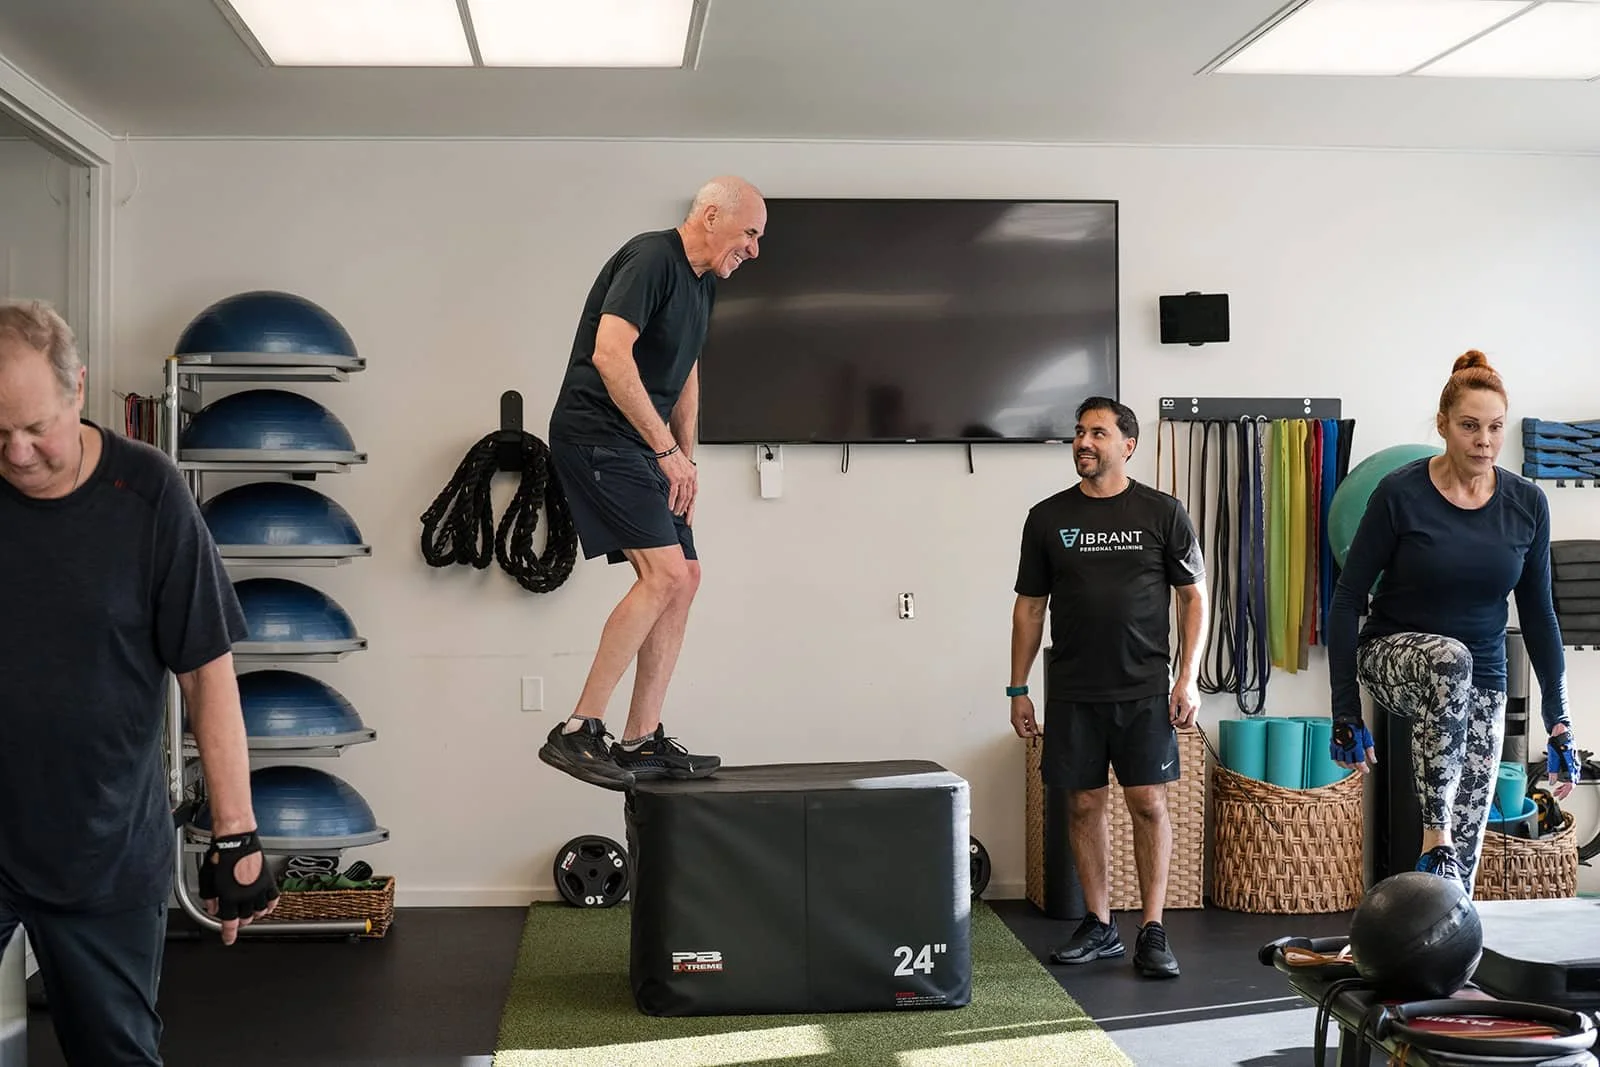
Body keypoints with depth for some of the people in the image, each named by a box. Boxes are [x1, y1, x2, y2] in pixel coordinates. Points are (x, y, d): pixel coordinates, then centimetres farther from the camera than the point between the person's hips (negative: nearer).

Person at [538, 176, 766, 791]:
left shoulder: (702, 281, 15)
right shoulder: (651, 259, -15)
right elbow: (609, 354, -26)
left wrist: (685, 463, 19)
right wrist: (668, 450, -23)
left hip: (642, 447, 10)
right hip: (596, 435, -10)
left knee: (683, 578, 6)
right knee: (665, 573, -19)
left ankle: (640, 742, 12)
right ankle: (577, 733, -14)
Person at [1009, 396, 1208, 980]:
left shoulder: (1162, 513, 1)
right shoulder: (1047, 517, 6)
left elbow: (1194, 597, 4)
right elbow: (1030, 607, 10)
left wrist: (1188, 678, -5)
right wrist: (1018, 689, 7)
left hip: (1144, 690, -2)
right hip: (1072, 691, 2)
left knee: (1149, 803, -4)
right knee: (1084, 805, 7)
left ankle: (1153, 933, 5)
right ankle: (1099, 927, 19)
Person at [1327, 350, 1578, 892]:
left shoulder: (1526, 504, -5)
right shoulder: (1400, 493, -15)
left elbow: (1537, 614, 4)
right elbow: (1346, 601, -11)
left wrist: (1558, 719, 1)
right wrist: (1345, 711, -14)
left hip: (1481, 684, 3)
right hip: (1394, 655, -3)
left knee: (1465, 854, -4)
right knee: (1450, 658, -39)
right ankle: (1434, 837, -33)